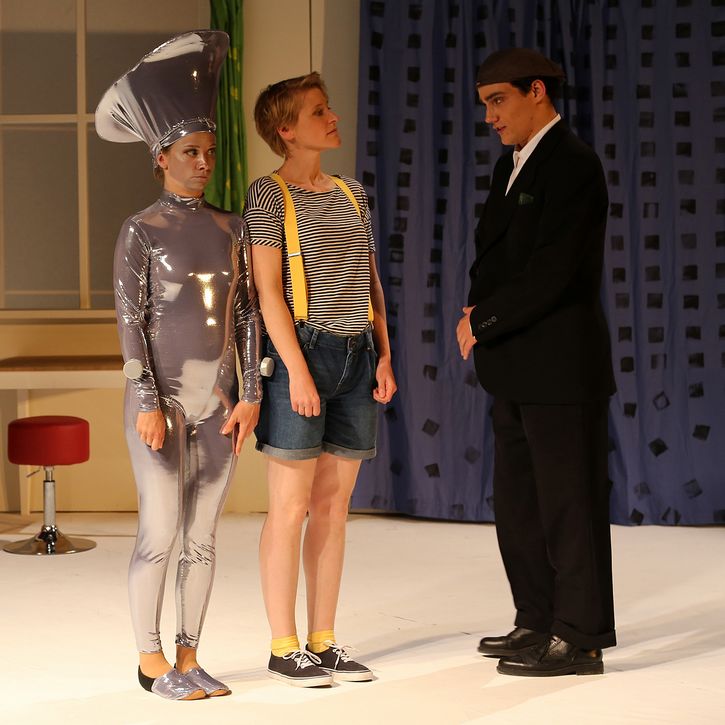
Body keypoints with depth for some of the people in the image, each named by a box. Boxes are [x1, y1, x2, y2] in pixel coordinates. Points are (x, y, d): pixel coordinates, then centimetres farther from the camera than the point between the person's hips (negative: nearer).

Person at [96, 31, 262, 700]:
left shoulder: (231, 229, 9)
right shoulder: (142, 231, -4)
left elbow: (247, 316, 9)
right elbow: (130, 322, -7)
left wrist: (249, 395, 2)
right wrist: (147, 403, -13)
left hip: (218, 404, 5)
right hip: (162, 401, -4)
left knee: (203, 537, 7)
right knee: (160, 533, -6)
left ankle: (188, 657, 15)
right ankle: (151, 660, 7)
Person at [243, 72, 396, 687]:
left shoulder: (352, 194, 16)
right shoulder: (269, 195, -3)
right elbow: (269, 289, -9)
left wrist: (385, 355, 10)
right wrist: (297, 370, -16)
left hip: (357, 358, 6)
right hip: (303, 352, -6)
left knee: (334, 507, 7)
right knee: (291, 506, -3)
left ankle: (323, 641, 13)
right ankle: (284, 647, 4)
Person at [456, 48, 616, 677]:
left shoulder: (571, 165, -14)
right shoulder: (514, 165, 16)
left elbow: (550, 273, -21)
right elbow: (492, 252, 20)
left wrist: (481, 321, -11)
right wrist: (478, 311, 0)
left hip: (561, 365, -10)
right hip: (518, 368, 10)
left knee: (568, 502, -3)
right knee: (517, 502, 14)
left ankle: (579, 640, 3)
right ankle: (539, 622, 24)